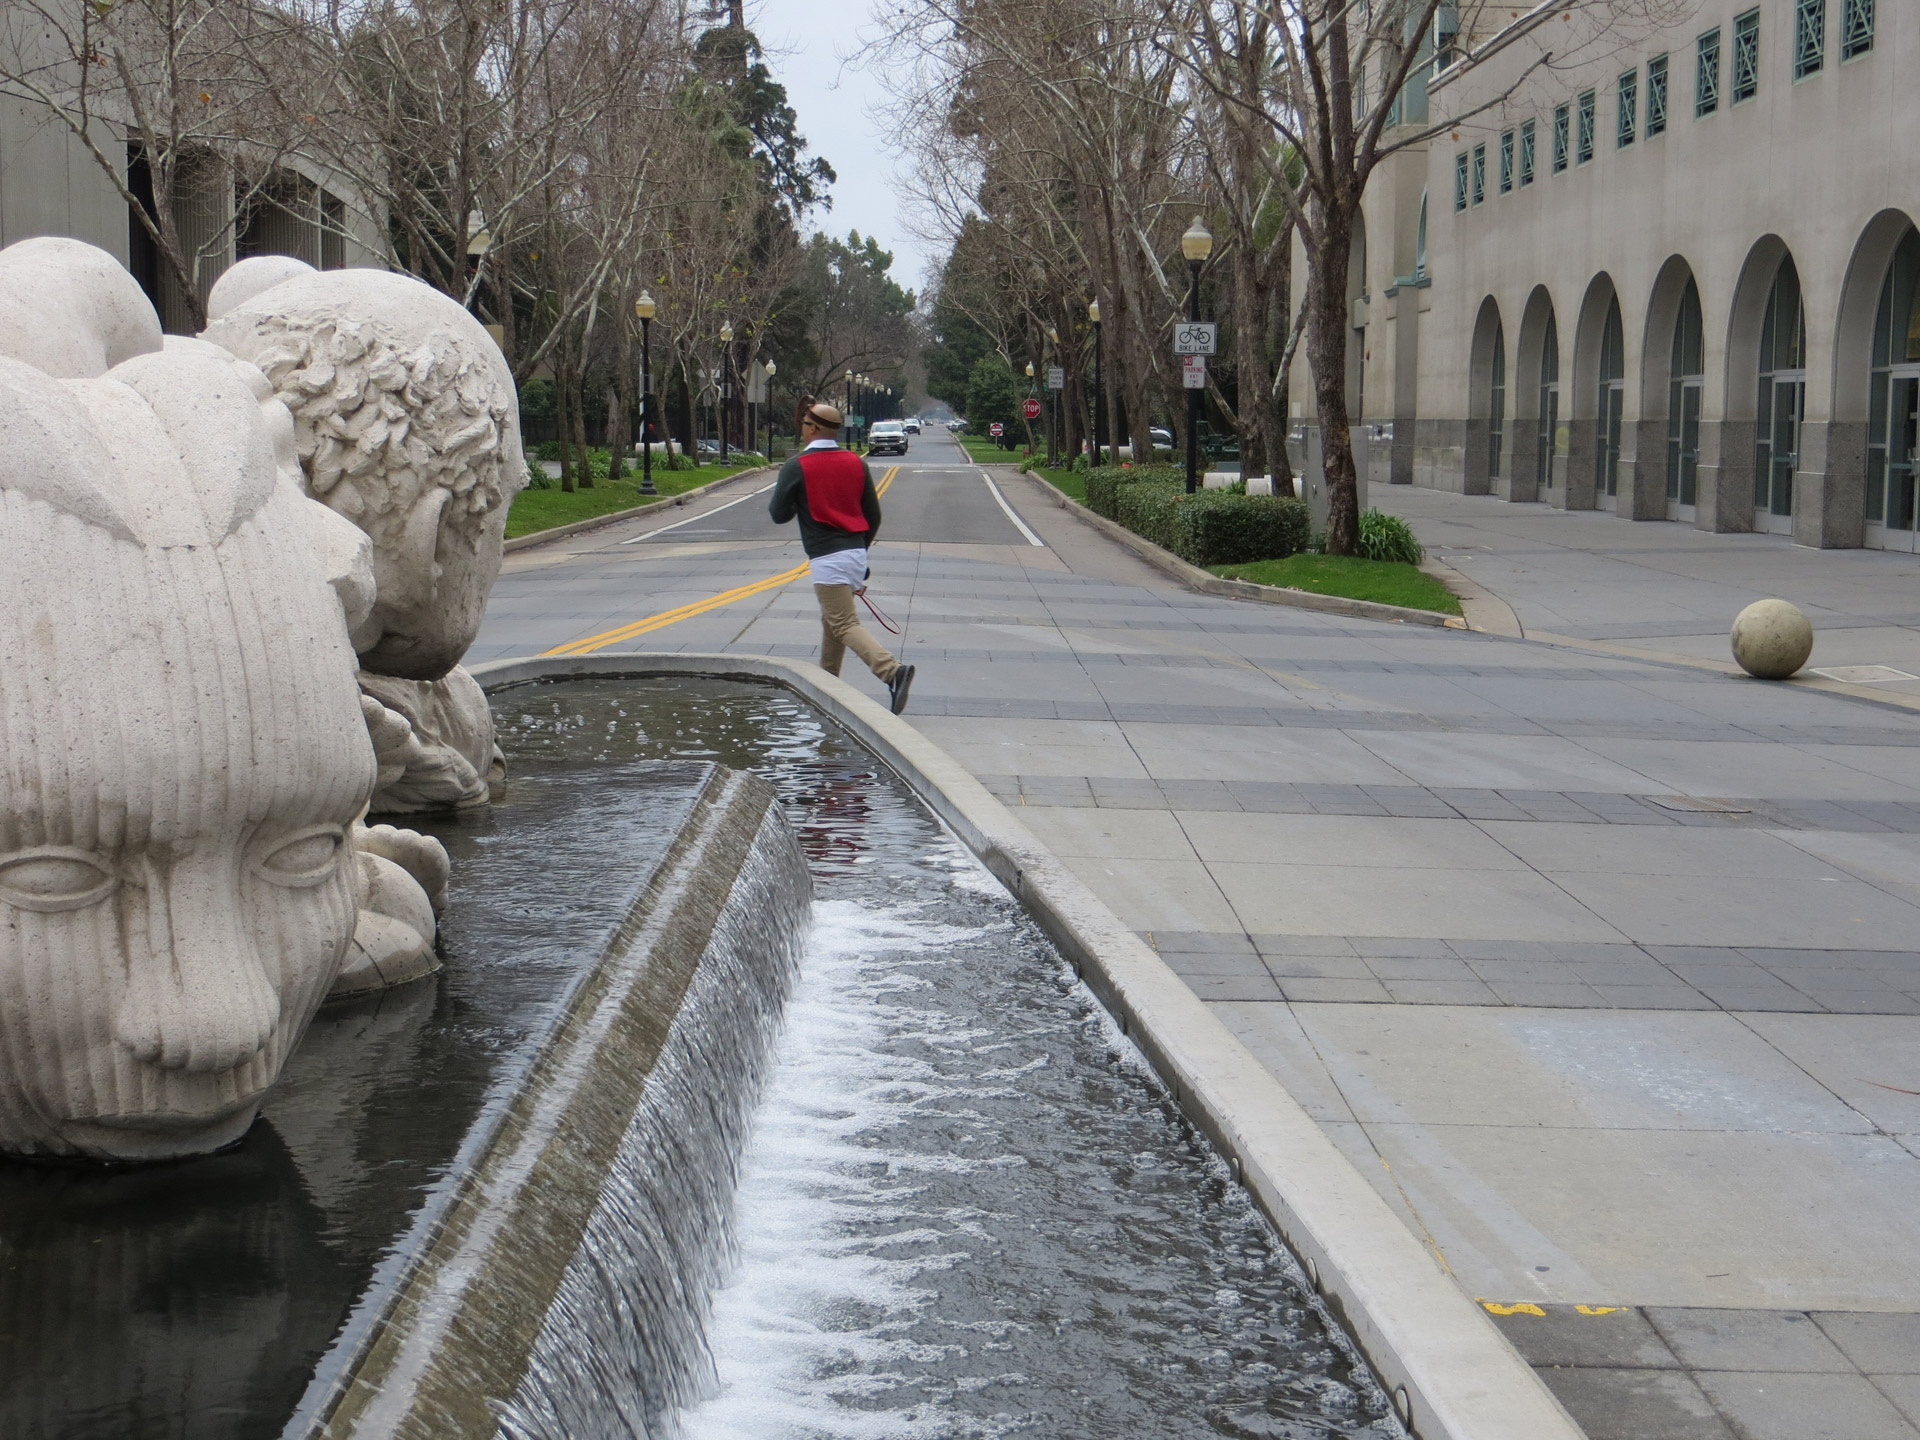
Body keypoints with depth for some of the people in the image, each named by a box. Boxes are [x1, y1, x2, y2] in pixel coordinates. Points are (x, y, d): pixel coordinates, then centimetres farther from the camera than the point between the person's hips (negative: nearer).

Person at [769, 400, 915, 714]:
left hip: (826, 559, -7)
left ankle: (892, 671, -29)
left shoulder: (797, 467, -10)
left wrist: (797, 500, 17)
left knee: (845, 624, -10)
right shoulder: (856, 463, 8)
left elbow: (778, 515, -4)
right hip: (856, 554, 7)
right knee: (832, 620, 22)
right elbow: (873, 516, 11)